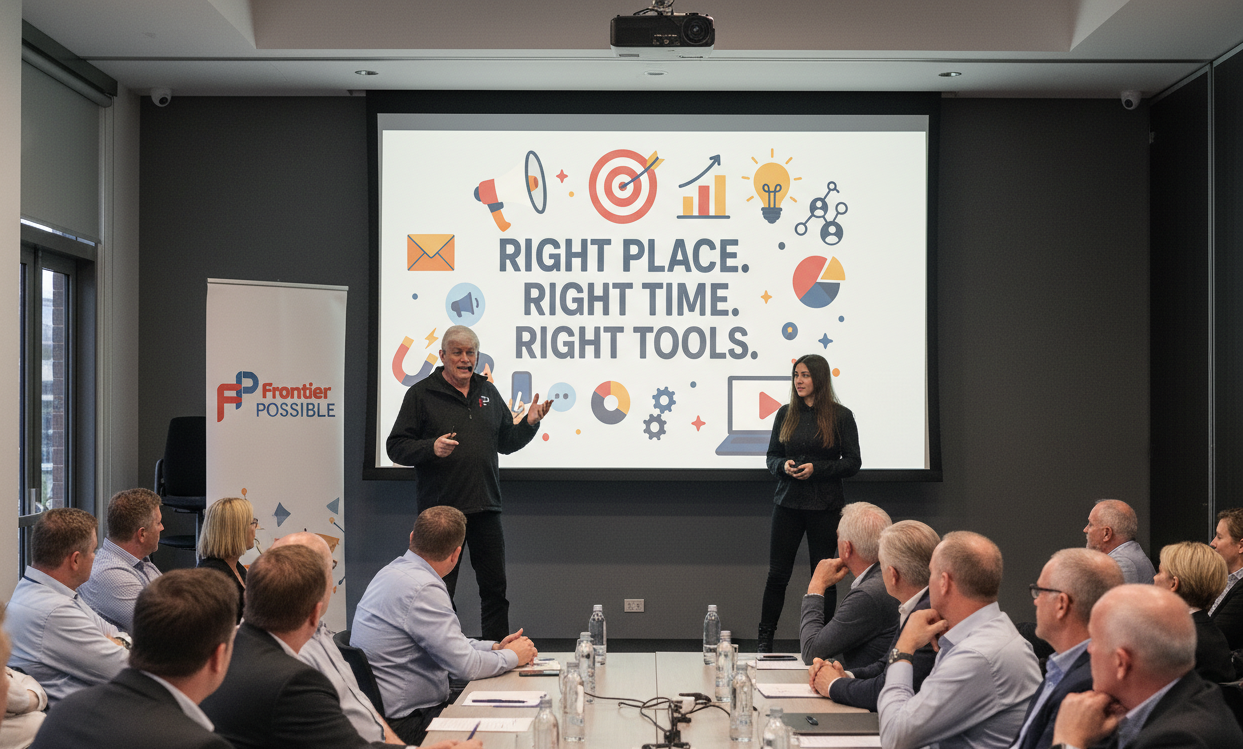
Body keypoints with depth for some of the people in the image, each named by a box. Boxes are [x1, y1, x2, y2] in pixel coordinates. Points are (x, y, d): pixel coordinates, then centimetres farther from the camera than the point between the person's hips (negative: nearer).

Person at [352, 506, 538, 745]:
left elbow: (448, 644, 21)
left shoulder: (395, 571, 10)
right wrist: (512, 656, -2)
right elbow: (465, 665, -20)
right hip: (405, 723, -10)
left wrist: (494, 647, 11)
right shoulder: (423, 589, -22)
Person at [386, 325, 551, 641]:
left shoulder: (488, 392, 14)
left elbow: (506, 442, 19)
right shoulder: (422, 393, -1)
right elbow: (396, 447, -4)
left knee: (495, 588, 8)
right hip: (440, 508, -4)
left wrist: (529, 423, 1)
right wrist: (431, 448, -21)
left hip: (485, 508, 5)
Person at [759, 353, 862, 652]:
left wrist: (817, 468, -14)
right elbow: (772, 457, 13)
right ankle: (765, 640, 13)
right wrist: (784, 466, -9)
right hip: (788, 502, 3)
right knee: (777, 572, 3)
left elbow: (853, 462, -2)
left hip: (824, 505, -2)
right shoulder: (786, 414, 8)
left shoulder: (840, 416, -2)